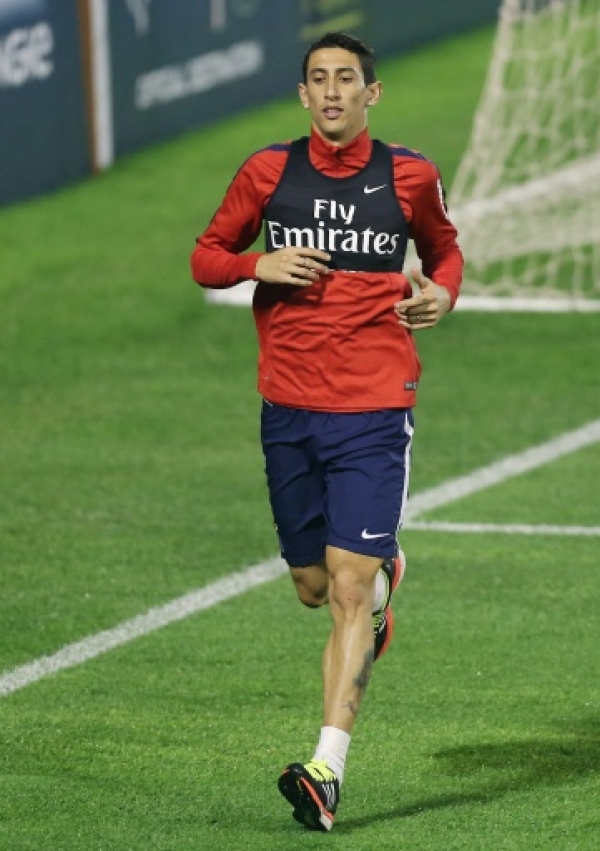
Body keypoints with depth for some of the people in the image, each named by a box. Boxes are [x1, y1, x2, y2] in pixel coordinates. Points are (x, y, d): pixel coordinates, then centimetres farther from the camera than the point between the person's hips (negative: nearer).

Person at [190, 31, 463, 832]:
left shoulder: (409, 177, 1)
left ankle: (328, 768, -17)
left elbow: (444, 248, 20)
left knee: (348, 586, -13)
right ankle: (383, 575, 49)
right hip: (290, 409, 3)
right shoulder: (268, 172, 3)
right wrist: (259, 264, -9)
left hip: (375, 411, -3)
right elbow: (206, 255, 11)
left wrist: (442, 291, -2)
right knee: (313, 586, 12)